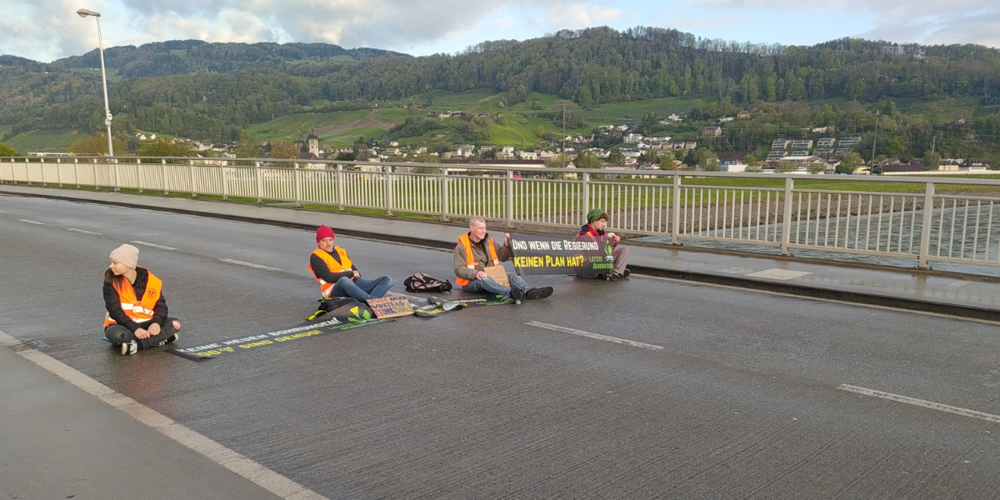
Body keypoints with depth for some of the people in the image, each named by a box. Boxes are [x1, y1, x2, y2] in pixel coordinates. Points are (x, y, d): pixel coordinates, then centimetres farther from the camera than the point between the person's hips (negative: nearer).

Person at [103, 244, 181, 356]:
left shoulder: (152, 281, -5)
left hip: (146, 324, 3)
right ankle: (158, 339, -26)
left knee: (174, 323, -20)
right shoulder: (111, 280, -8)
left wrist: (157, 322, -24)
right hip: (121, 324, -2)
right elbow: (114, 309, -15)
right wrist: (134, 328, -26)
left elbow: (160, 304, -1)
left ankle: (137, 344, -30)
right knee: (116, 334, -37)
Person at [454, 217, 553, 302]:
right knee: (485, 280, -39)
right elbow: (459, 269, -14)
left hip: (492, 277, 6)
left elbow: (503, 257, 16)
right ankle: (511, 293, -65)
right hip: (471, 282, -6)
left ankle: (529, 292, -48)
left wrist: (507, 245, -4)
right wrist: (476, 273, -31)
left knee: (513, 277, -16)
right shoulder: (462, 246, -6)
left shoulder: (489, 241, 12)